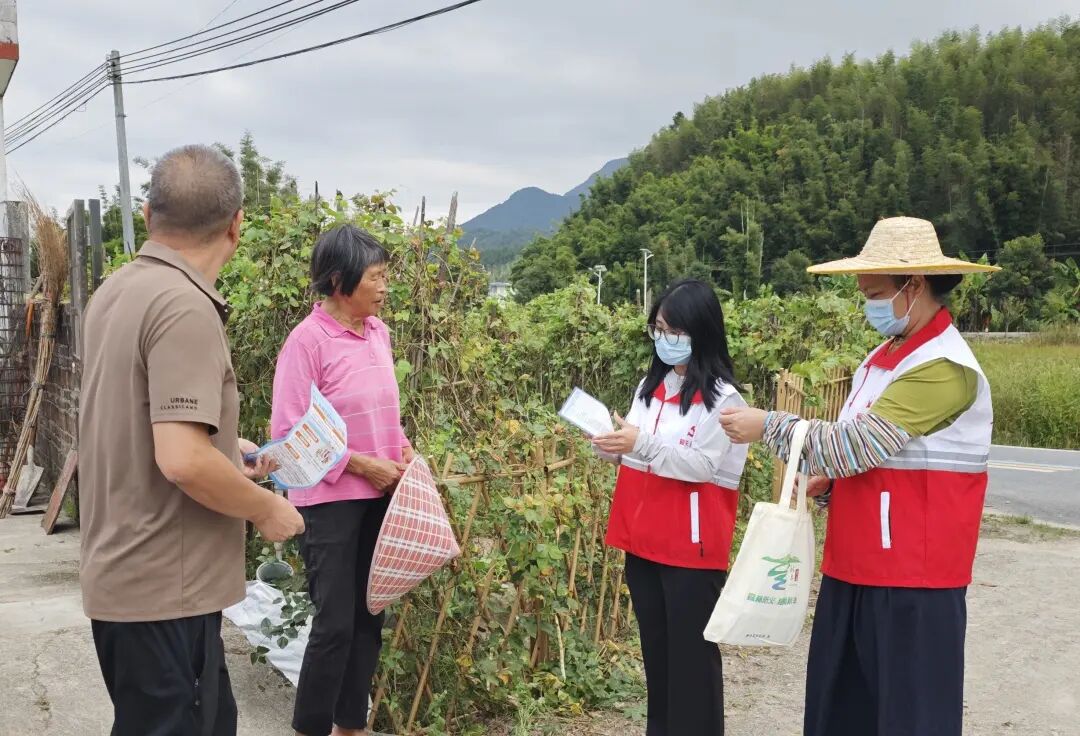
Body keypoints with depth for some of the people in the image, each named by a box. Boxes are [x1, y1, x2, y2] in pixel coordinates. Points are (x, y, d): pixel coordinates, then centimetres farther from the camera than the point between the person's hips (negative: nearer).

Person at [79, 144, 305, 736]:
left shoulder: (116, 293, 6)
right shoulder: (186, 308, -22)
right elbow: (182, 460, -29)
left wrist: (226, 451, 22)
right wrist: (267, 509, -13)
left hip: (121, 572, 9)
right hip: (162, 588, -9)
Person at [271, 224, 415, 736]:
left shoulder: (378, 332, 6)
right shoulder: (307, 339, -15)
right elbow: (288, 433, -16)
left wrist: (401, 448, 0)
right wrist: (359, 464, -17)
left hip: (378, 496, 7)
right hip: (330, 499, -7)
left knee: (367, 619, 14)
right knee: (334, 623, -2)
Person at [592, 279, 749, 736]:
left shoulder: (722, 397, -10)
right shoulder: (650, 385, 11)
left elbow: (702, 466, -17)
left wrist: (642, 443, -27)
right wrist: (608, 443, -6)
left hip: (691, 546, -7)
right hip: (643, 540, 7)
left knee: (691, 651, 3)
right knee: (654, 647, 16)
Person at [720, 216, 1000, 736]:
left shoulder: (944, 368, -18)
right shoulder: (884, 356, 11)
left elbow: (858, 442, -23)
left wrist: (769, 426, -14)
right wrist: (829, 483, 4)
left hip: (913, 578, -9)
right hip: (855, 567, 9)